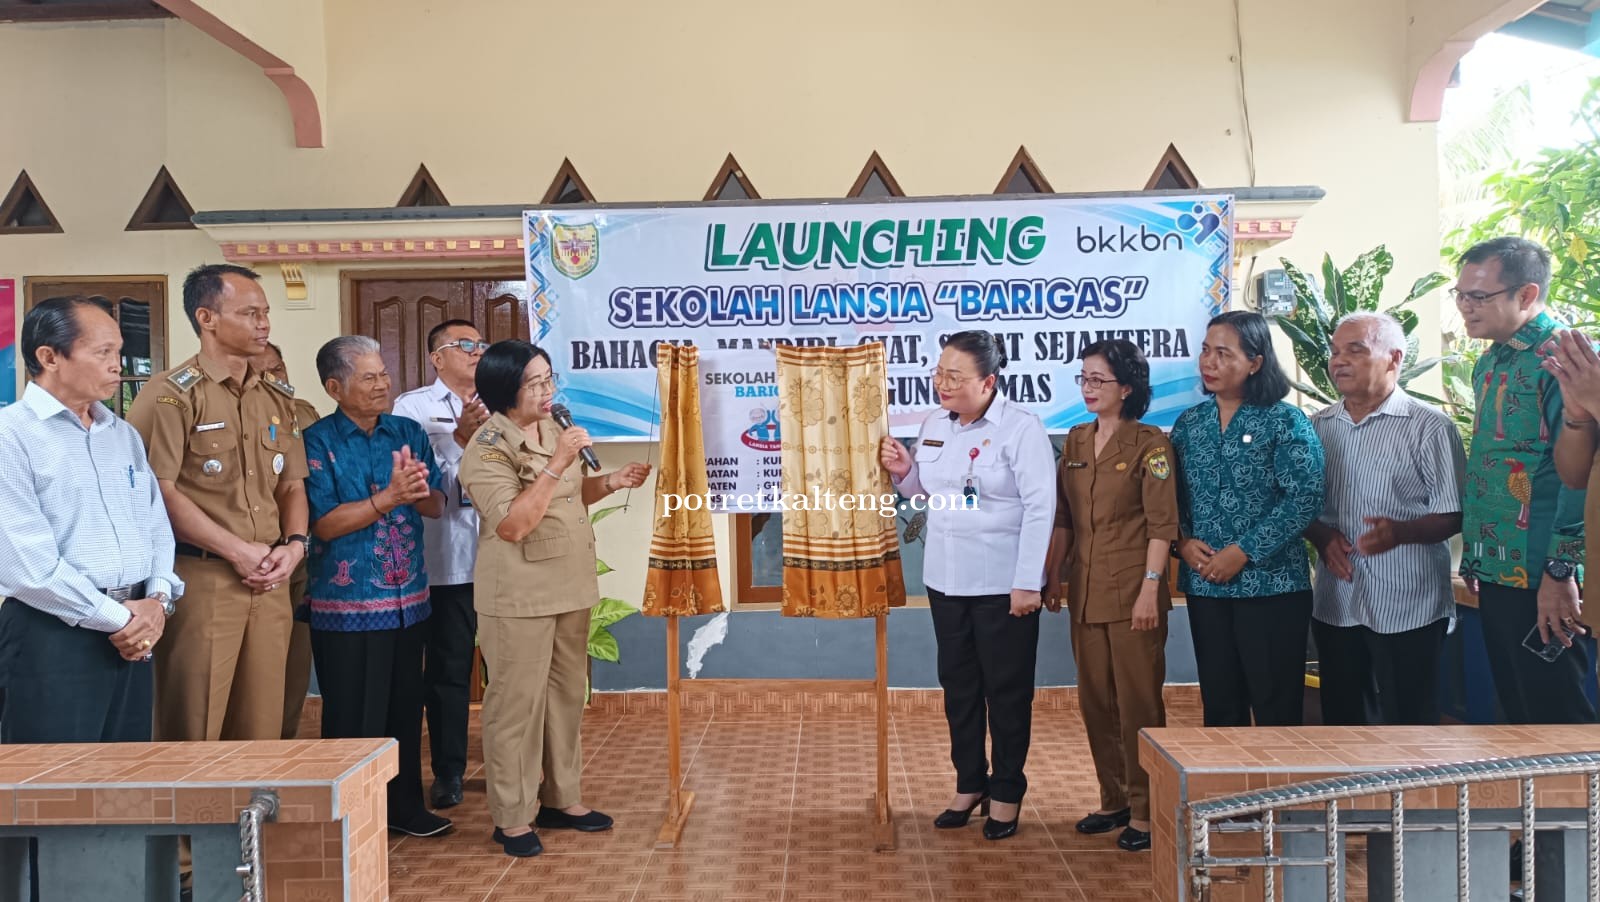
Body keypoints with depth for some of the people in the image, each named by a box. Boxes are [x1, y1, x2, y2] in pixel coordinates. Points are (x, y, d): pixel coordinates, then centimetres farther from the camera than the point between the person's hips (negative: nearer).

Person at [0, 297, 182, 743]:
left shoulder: (125, 435, 13)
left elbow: (157, 525, 13)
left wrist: (158, 599, -5)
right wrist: (116, 618, -13)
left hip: (135, 636, 7)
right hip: (54, 635, -6)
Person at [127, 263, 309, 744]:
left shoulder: (278, 397, 14)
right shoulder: (172, 393, -6)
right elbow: (159, 492, -13)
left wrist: (294, 544, -1)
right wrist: (238, 551, -12)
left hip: (269, 580, 6)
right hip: (202, 578, -6)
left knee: (262, 731, 11)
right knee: (193, 735, 0)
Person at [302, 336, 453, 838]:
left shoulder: (409, 433, 7)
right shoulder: (318, 442, -7)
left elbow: (437, 507, 4)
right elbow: (325, 523, -15)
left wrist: (419, 490, -18)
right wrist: (390, 497, -22)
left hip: (408, 599, 5)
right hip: (347, 606, -5)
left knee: (405, 709, 16)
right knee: (353, 719, 3)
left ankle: (405, 805, 31)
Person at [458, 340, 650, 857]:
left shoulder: (552, 429, 8)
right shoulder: (488, 449, -16)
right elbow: (512, 525, -25)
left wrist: (610, 482, 1)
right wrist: (556, 464, -28)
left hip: (569, 588, 8)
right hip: (519, 598, -8)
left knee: (567, 695, 14)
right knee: (518, 702, 0)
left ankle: (560, 799, 28)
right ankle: (512, 818, 13)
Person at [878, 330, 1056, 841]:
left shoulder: (1021, 429, -12)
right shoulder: (934, 425, 7)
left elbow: (1040, 507, -15)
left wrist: (1027, 583, -19)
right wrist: (903, 472, -3)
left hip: (1003, 583, -6)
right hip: (946, 579, 6)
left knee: (1007, 689, 6)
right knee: (958, 684, 14)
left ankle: (1006, 792, 22)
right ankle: (969, 783, 29)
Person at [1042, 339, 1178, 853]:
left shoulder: (1150, 443, -7)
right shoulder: (1076, 441, 11)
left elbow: (1162, 523, -10)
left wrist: (1150, 588, -15)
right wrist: (1053, 575, 10)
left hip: (1132, 592, -6)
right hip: (1086, 592, 6)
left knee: (1138, 700, 1)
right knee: (1096, 699, 12)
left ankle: (1144, 811, 12)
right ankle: (1113, 800, 25)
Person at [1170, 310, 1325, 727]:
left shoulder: (1286, 422, -5)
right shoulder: (1189, 422, 9)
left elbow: (1305, 498, -13)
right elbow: (1171, 496, 11)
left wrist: (1243, 552, -17)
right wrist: (1183, 542, -8)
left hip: (1271, 585, -4)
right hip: (1204, 586, 5)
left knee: (1276, 708, 2)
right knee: (1219, 706, 12)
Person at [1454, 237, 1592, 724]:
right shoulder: (1490, 364, 14)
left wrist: (1560, 572, -21)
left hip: (1542, 580, -9)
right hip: (1496, 575, 9)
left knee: (1555, 716, 0)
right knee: (1516, 713, 16)